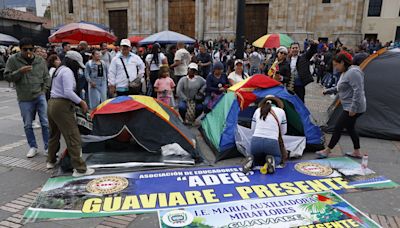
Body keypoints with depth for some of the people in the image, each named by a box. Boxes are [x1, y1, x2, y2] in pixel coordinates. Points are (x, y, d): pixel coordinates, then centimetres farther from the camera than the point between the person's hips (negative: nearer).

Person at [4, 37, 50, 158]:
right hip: (24, 99, 0)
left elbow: (46, 77, 10)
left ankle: (48, 147, 11)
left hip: (40, 97, 0)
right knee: (28, 125, 9)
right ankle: (33, 147, 26)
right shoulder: (13, 60, -1)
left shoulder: (41, 61, 3)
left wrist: (44, 91, 1)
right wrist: (19, 71, -17)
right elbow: (7, 76, -1)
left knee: (46, 123, 0)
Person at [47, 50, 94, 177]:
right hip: (62, 106, -10)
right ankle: (79, 168, -8)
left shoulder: (59, 69, 19)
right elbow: (68, 92, -22)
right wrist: (81, 102, -13)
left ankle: (51, 161, 39)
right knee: (73, 137, -9)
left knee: (54, 134, 23)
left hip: (52, 103, 11)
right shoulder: (67, 71, -12)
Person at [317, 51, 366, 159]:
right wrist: (329, 91, 30)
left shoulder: (353, 72, -21)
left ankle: (327, 151, 6)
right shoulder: (345, 72, 11)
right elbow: (341, 87, 27)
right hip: (350, 107, 10)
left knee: (338, 127, -4)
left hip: (354, 108, -10)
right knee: (350, 128, 18)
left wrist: (353, 108, -26)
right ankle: (357, 152, 29)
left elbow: (358, 91, -27)